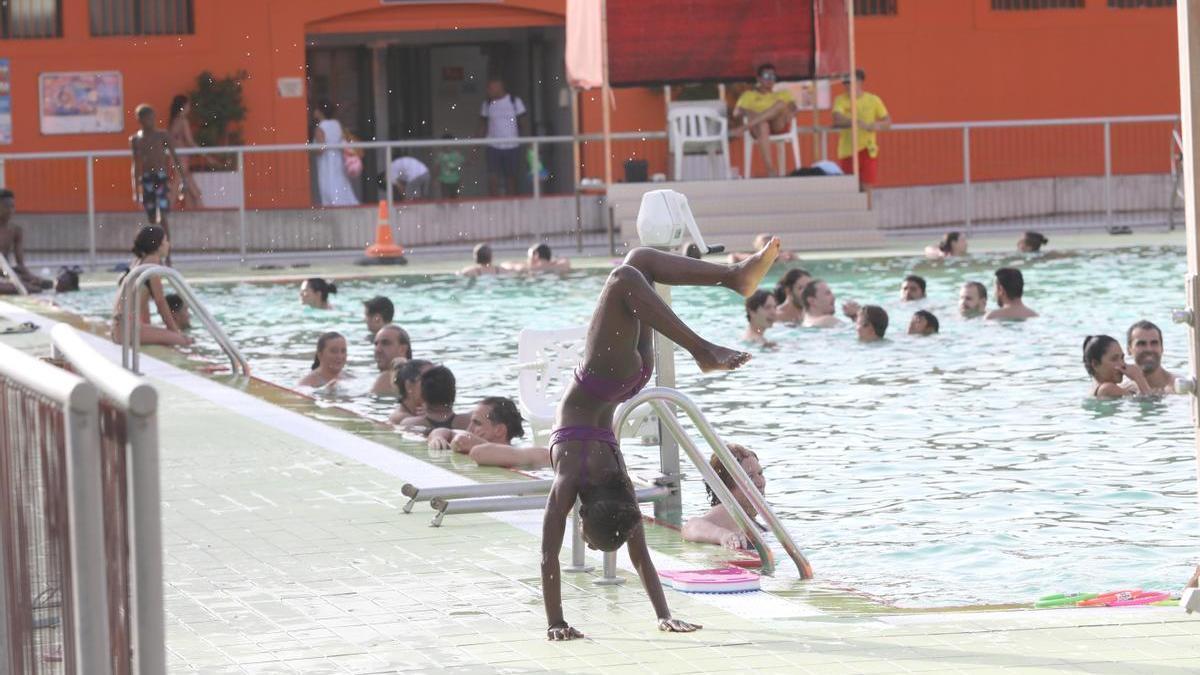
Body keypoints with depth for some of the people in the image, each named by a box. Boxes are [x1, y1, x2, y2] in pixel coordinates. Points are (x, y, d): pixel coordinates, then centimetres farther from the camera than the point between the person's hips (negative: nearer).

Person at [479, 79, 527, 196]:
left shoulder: (515, 101, 0)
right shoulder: (487, 104, 5)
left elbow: (522, 123, 7)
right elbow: (483, 125, 8)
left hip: (512, 146, 0)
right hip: (493, 147, 0)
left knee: (511, 180, 6)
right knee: (493, 179, -11)